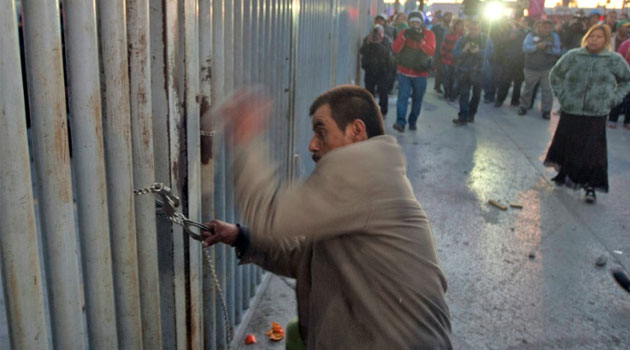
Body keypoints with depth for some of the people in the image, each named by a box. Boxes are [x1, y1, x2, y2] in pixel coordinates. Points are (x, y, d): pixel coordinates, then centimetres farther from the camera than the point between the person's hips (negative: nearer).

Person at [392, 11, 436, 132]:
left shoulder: (429, 34, 0)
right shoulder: (404, 32, 3)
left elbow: (431, 51, -15)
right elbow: (396, 49, -9)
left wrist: (421, 40, -27)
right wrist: (404, 37, -22)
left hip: (420, 73, 1)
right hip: (404, 72, -1)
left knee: (417, 99, 8)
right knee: (403, 96, -13)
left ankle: (413, 122, 21)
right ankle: (400, 122, -20)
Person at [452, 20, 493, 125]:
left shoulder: (486, 40, 4)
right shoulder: (462, 39, 7)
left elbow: (488, 53, -12)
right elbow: (455, 53, -2)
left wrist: (478, 51, -28)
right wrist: (464, 50, -20)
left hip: (479, 72, 0)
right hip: (464, 71, 0)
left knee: (476, 94, 10)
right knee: (464, 94, -7)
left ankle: (471, 114, 26)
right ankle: (463, 117, -9)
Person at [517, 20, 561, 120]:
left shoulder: (554, 36, 6)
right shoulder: (531, 36, 1)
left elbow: (558, 51, 1)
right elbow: (525, 48, -13)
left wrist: (549, 49, -19)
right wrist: (537, 46, -29)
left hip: (548, 69, 1)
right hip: (532, 68, -1)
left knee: (547, 90, -1)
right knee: (528, 88, 10)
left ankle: (546, 110, 9)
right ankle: (523, 107, 26)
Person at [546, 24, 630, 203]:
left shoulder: (615, 60, 1)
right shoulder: (573, 56, 2)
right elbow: (555, 75, 15)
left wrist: (613, 99, 2)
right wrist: (561, 94, 5)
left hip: (597, 115, -1)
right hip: (570, 112, 1)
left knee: (593, 152, -3)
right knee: (567, 146, 9)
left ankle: (590, 186, 4)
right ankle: (564, 175, 31)